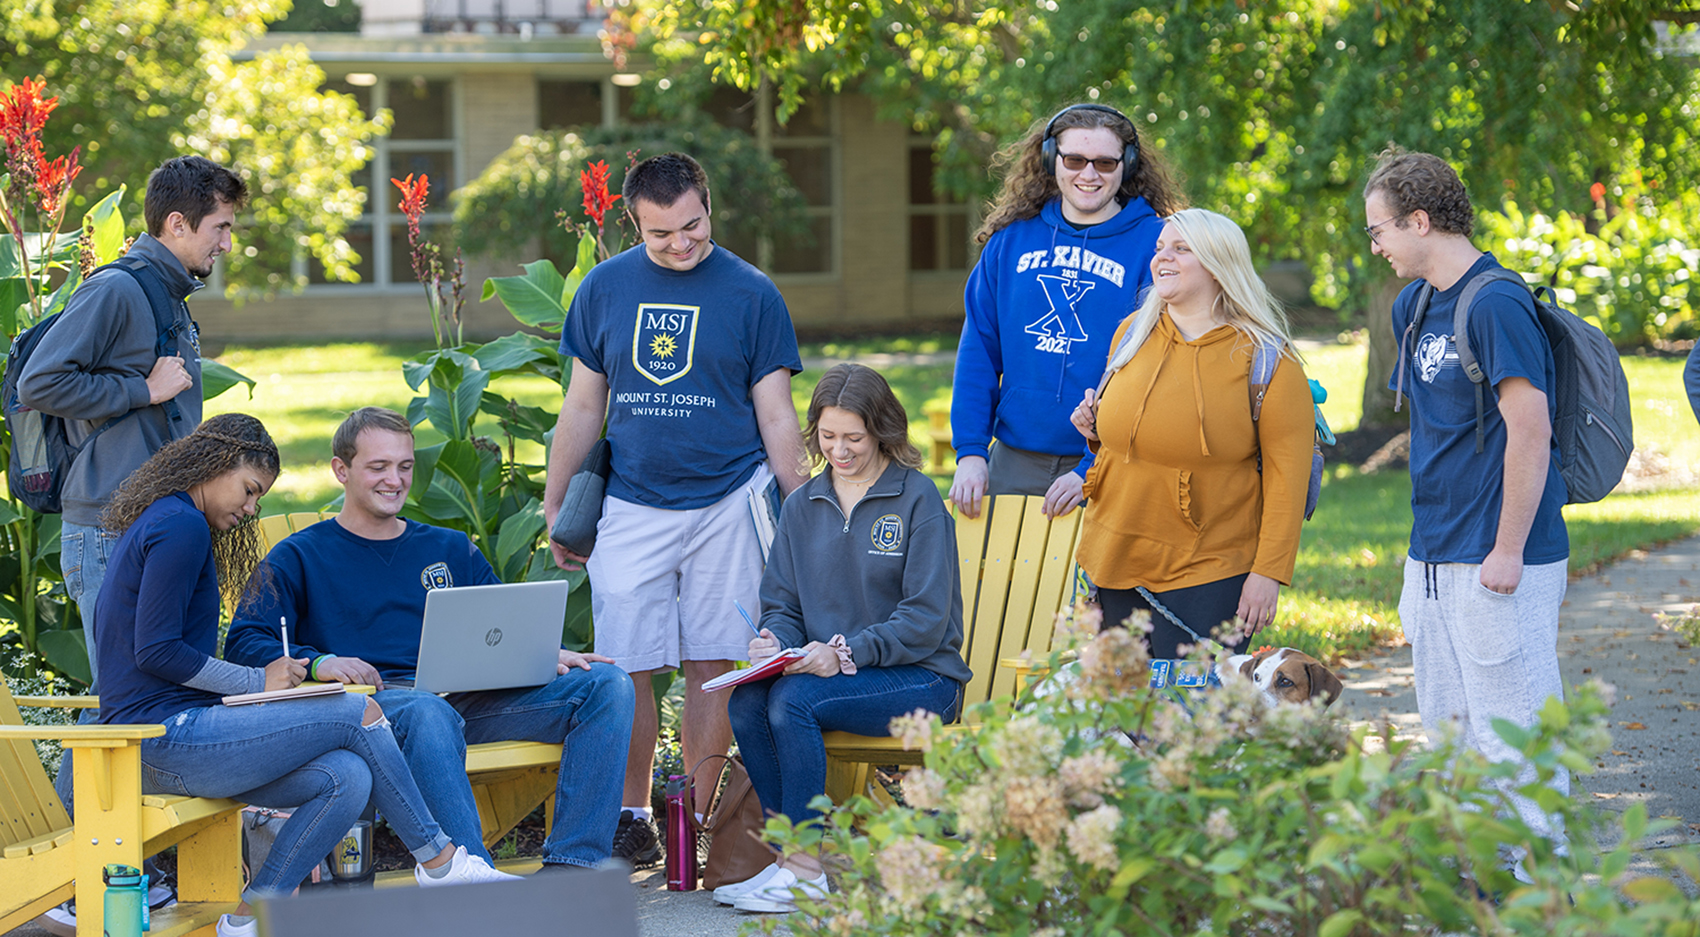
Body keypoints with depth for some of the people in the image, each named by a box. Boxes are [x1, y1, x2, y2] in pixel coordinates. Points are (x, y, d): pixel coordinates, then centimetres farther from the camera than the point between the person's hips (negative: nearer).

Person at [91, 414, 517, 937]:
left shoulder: (149, 526, 23)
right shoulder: (183, 526, -10)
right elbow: (155, 651, -17)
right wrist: (259, 681, -9)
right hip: (167, 736, -10)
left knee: (347, 778, -5)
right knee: (359, 713, -11)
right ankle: (439, 861, 1)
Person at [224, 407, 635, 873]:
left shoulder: (453, 550, 28)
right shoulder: (300, 557, 14)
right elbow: (243, 644, 2)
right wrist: (317, 663, -18)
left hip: (466, 699, 5)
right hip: (372, 702, -5)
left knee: (607, 685, -15)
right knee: (428, 711, -43)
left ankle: (571, 864, -26)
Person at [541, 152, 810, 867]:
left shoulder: (751, 293, 1)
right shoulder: (605, 288, 7)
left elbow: (775, 415, 3)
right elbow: (583, 407, 14)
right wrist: (554, 506, 13)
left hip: (727, 502, -2)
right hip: (631, 505, 2)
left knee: (710, 664, 0)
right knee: (625, 669, -3)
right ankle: (632, 822, 8)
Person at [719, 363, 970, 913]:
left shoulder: (917, 500, -4)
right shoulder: (802, 506, 14)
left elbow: (925, 620, -11)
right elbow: (781, 605, 14)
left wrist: (847, 653, -24)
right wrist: (774, 639, -10)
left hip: (920, 678, -5)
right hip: (827, 673, 5)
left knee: (793, 699, -30)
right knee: (746, 703, -25)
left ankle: (804, 870, -24)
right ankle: (798, 853, -18)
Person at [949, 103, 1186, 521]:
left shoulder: (1155, 245, -4)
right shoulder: (1011, 240, 8)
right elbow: (978, 351, 8)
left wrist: (1093, 470, -17)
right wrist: (970, 451, -3)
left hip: (1106, 466, -3)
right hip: (1013, 465, 4)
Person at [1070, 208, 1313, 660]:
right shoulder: (1133, 333, 8)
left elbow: (1286, 473, -10)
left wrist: (1269, 571, -15)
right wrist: (1095, 428, 3)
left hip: (1207, 572, -5)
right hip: (1113, 557, 6)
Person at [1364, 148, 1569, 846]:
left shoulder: (1496, 304, -15)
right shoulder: (1414, 305, 13)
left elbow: (1530, 431, -19)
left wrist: (1507, 551, -19)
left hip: (1499, 561, -9)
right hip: (1433, 559, 9)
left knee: (1510, 734, -6)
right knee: (1448, 728, 14)